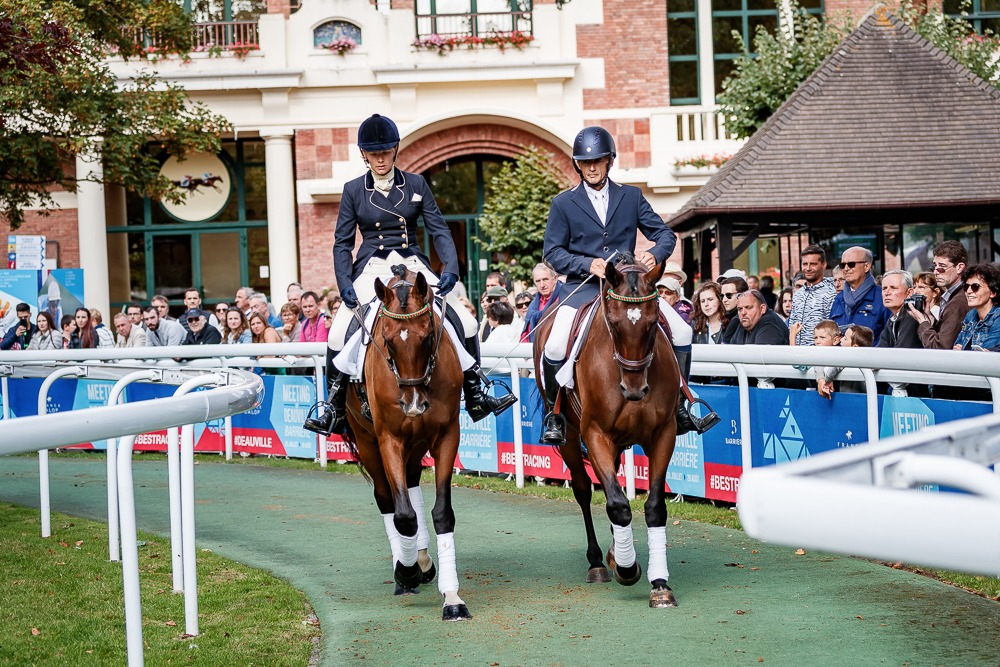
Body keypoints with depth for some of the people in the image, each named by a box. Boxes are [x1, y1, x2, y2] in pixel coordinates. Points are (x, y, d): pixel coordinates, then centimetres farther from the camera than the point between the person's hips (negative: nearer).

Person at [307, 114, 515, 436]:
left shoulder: (416, 185, 4)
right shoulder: (353, 190, 3)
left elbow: (439, 230, 1)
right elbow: (342, 242, 3)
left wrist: (450, 268, -15)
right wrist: (345, 284, -11)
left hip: (413, 265, 1)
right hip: (373, 269, -1)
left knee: (466, 324, -9)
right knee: (338, 334, -19)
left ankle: (476, 399, 6)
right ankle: (334, 408, -4)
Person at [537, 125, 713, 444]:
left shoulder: (631, 196, 9)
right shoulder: (563, 203, 4)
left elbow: (665, 234, 7)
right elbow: (552, 251, -1)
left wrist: (655, 254, -16)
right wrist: (588, 264, -18)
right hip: (582, 286, -2)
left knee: (682, 334, -8)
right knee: (554, 348, -25)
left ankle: (677, 408, 8)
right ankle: (554, 413, 0)